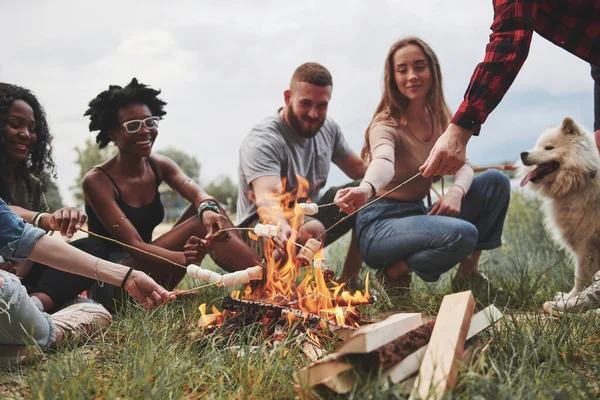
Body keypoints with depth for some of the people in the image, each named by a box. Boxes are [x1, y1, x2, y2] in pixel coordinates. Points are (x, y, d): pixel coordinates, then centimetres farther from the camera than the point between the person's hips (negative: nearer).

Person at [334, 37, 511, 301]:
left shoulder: (439, 119, 6)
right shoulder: (386, 124, -15)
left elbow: (463, 166, -1)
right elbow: (383, 162, -37)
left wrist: (457, 191, -26)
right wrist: (365, 189, -60)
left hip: (419, 214, 7)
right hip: (381, 223, -7)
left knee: (496, 181, -8)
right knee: (462, 234, -32)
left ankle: (467, 273, 0)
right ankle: (395, 272, -7)